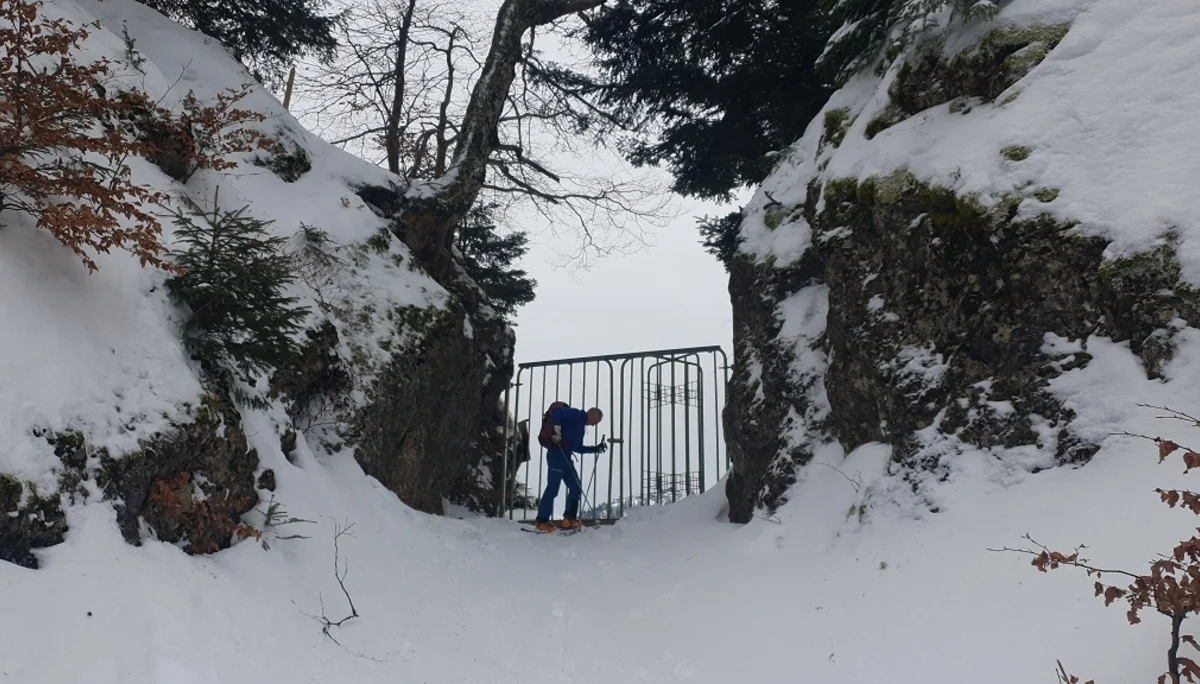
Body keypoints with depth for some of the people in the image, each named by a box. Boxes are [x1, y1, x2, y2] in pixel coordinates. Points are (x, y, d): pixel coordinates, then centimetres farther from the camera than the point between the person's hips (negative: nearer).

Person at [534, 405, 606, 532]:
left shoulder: (581, 427, 25)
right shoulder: (576, 415, -3)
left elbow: (578, 448, 29)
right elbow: (555, 411, -17)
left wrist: (596, 449, 23)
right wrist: (557, 430, -26)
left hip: (566, 457, 10)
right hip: (557, 454, -10)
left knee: (576, 487, 9)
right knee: (553, 487, -10)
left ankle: (570, 519, 14)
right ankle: (542, 521, -7)